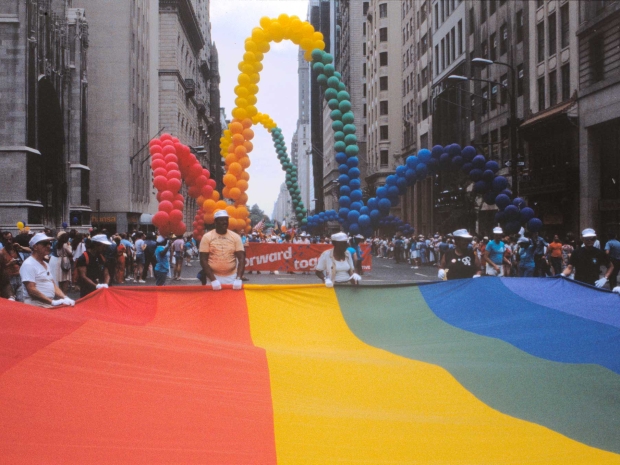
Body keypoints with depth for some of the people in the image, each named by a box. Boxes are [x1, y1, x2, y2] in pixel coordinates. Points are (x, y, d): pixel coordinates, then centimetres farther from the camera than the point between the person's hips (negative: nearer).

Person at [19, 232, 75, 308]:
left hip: (50, 305, 8)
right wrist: (53, 302, -18)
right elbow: (31, 290, -15)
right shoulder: (28, 265, -7)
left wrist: (65, 298, 2)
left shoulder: (45, 264, 20)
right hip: (36, 306, -8)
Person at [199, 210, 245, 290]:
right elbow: (203, 260, -5)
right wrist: (213, 279, -16)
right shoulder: (207, 237, -3)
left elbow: (241, 259, -3)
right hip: (214, 276, -1)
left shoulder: (235, 237, 1)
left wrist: (239, 278, -17)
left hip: (232, 276, 1)